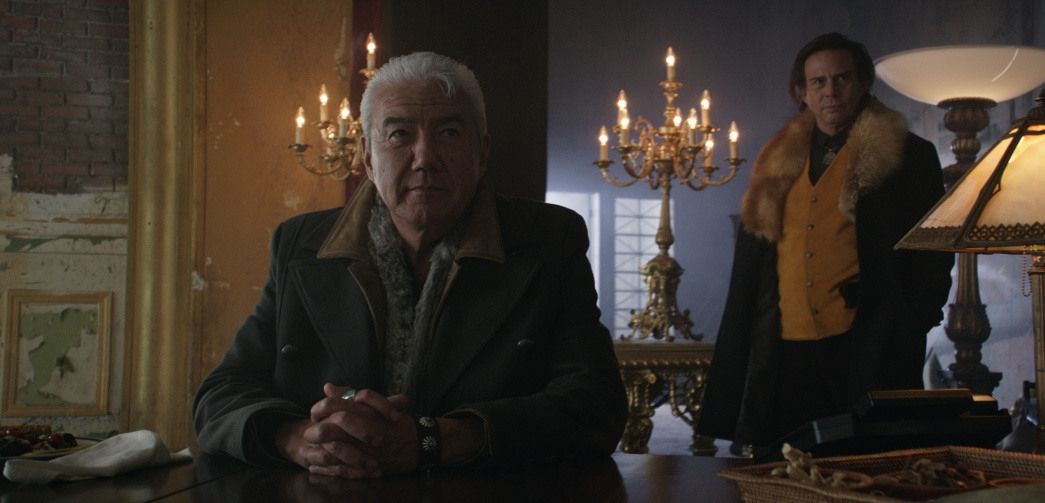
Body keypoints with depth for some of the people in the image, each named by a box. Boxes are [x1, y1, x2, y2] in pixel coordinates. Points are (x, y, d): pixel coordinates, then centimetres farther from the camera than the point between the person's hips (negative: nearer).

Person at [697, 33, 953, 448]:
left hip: (866, 350, -3)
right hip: (786, 352, 4)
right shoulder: (779, 163, 16)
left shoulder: (909, 157, 5)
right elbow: (748, 271, 17)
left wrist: (914, 320, -9)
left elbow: (933, 253, 4)